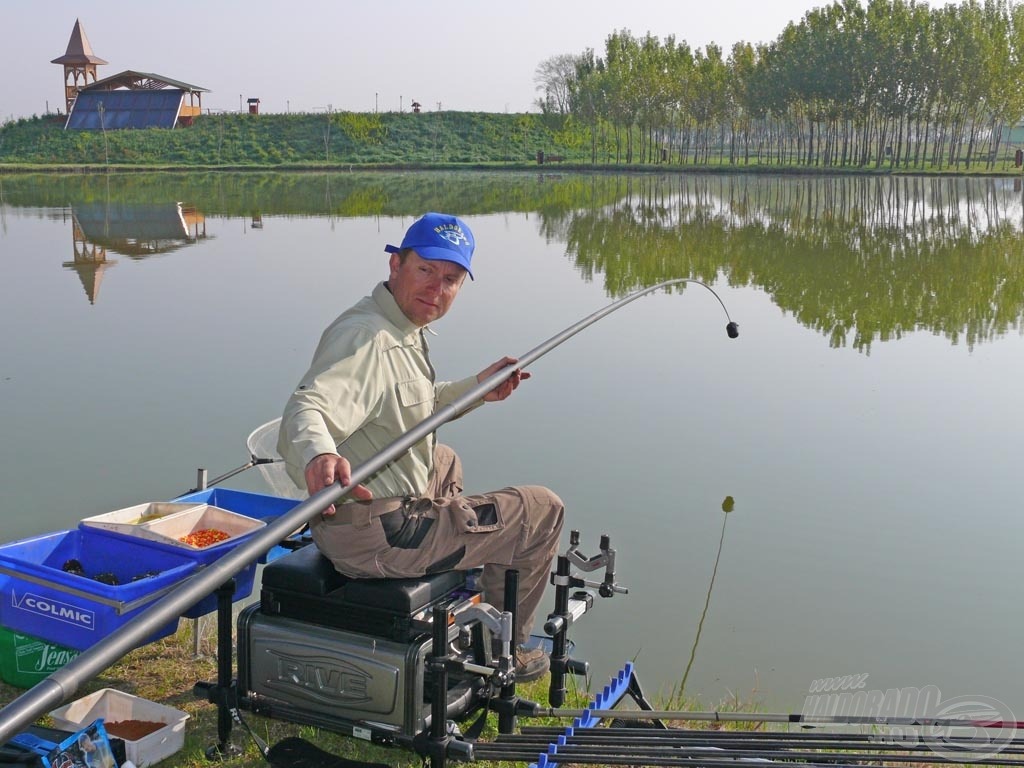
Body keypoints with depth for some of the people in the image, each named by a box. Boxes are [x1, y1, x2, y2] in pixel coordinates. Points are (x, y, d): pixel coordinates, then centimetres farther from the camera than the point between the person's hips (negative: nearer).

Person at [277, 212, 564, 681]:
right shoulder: (366, 336, -23)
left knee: (445, 462, 40)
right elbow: (307, 409, -40)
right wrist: (317, 454, -61)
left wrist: (476, 389, 23)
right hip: (376, 537, -10)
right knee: (543, 511, 3)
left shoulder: (406, 331, 9)